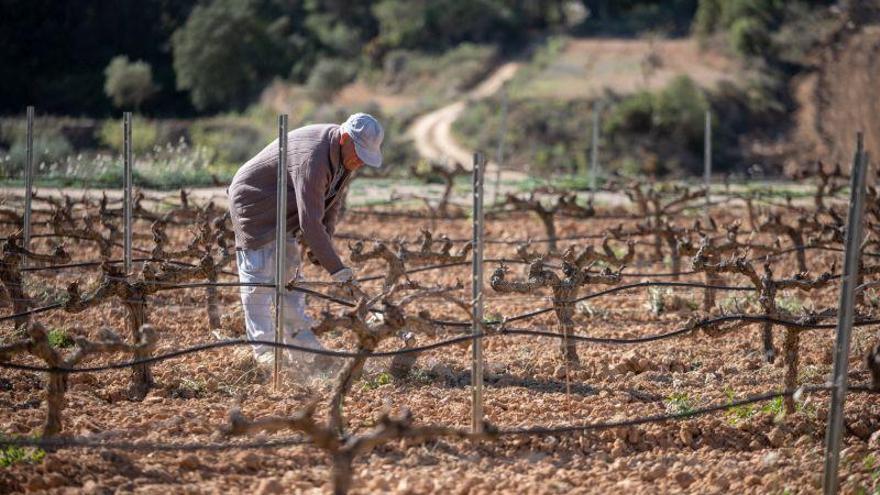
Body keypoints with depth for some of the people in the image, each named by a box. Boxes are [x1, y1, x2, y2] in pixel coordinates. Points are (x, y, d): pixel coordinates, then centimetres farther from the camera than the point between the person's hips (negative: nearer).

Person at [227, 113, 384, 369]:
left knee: (289, 271, 12)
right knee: (259, 279, -10)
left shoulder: (345, 155, -8)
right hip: (253, 206, -10)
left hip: (282, 214, 10)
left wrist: (324, 240, -5)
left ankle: (300, 342, 17)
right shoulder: (312, 159, -38)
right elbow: (310, 222, -40)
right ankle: (264, 351, -8)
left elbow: (333, 200, 6)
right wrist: (337, 269, -38)